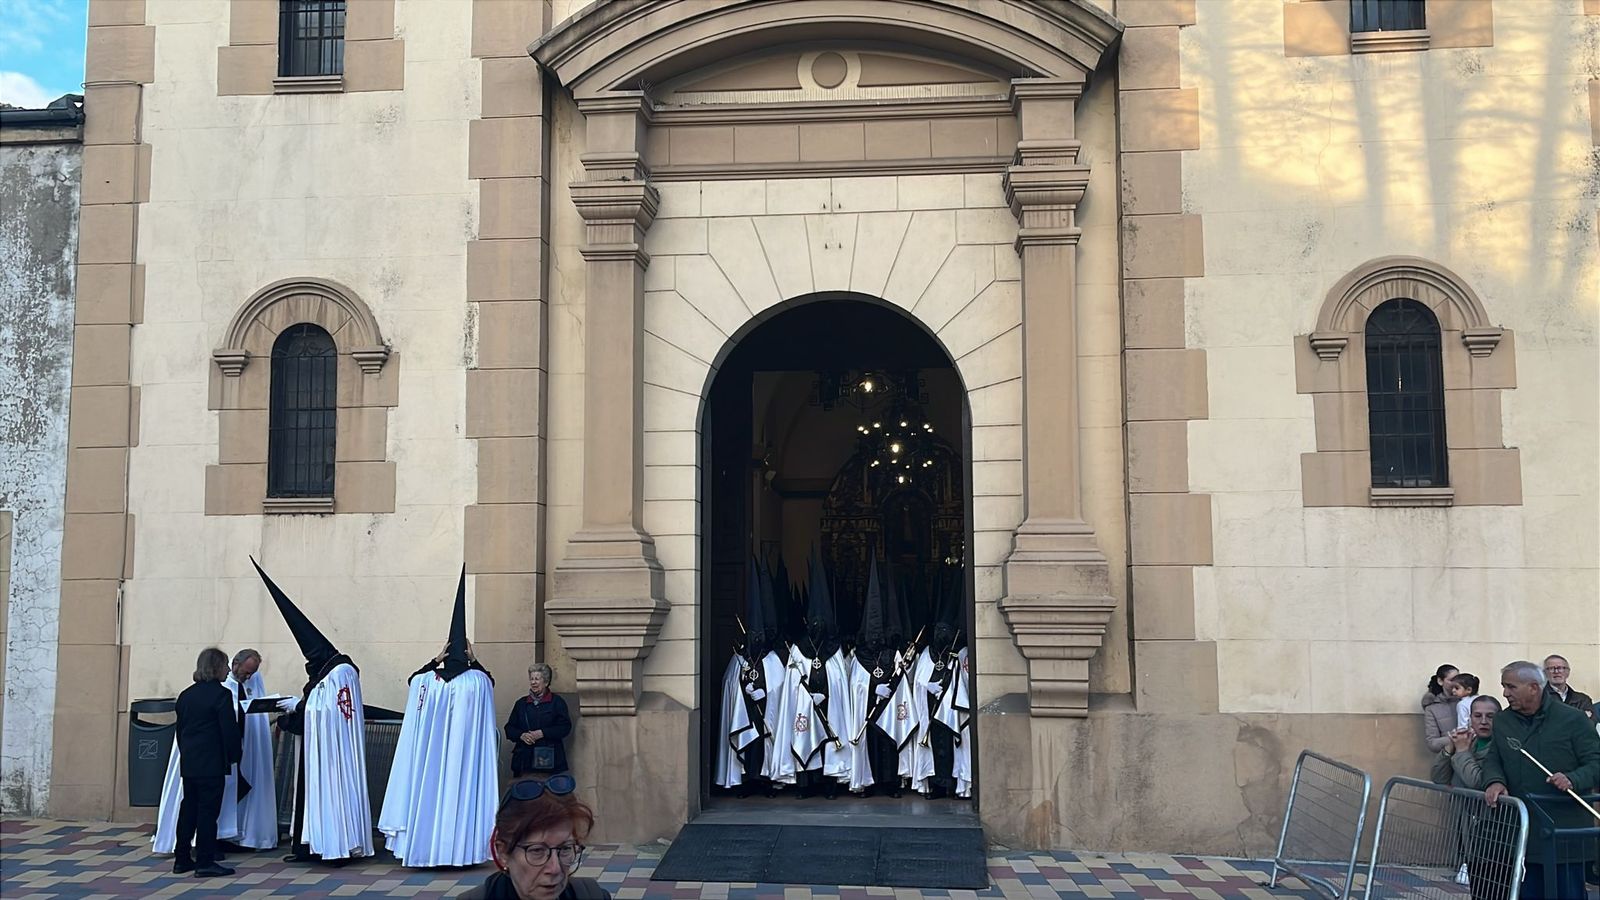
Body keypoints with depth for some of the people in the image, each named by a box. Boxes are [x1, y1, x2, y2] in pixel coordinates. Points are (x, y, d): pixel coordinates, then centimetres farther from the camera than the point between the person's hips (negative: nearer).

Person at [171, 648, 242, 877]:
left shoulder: (186, 695, 11)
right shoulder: (221, 694, -12)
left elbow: (180, 729, 17)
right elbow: (229, 729, -13)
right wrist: (235, 755, 0)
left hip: (188, 762, 7)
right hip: (212, 763, -7)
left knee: (188, 809, 14)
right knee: (208, 811, -3)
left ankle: (181, 859, 19)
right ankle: (205, 862, 0)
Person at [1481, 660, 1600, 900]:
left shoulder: (1573, 719, -5)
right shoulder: (1503, 721, 10)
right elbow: (1492, 759, 11)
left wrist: (1573, 780, -25)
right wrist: (1495, 781, -12)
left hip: (1565, 834, -4)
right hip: (1521, 833, 4)